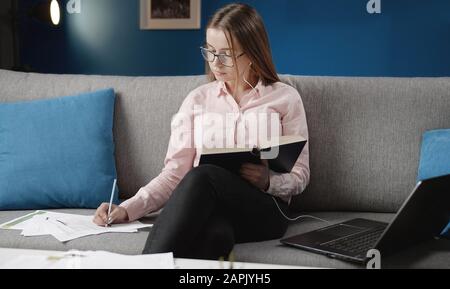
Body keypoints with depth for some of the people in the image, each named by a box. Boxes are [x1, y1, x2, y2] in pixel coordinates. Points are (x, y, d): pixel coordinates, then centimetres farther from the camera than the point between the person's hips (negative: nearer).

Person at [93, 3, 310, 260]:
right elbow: (175, 172, 7)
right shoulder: (197, 100, 15)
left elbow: (299, 176, 8)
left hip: (265, 209, -1)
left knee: (202, 176, -36)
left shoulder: (285, 98, 9)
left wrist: (268, 181, -15)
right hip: (206, 209, 1)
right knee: (215, 234, -40)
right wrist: (127, 209, -8)